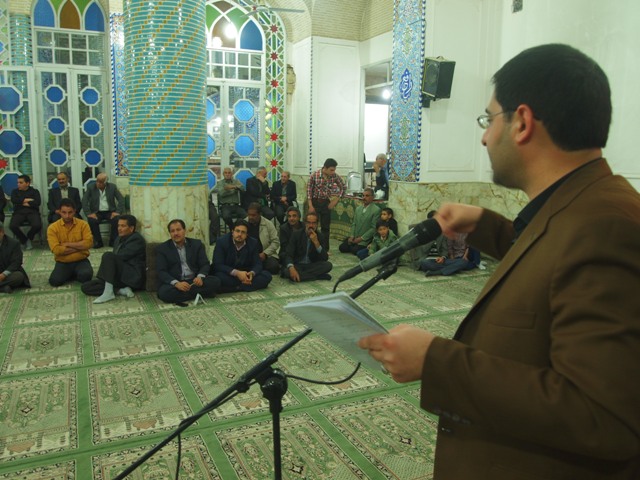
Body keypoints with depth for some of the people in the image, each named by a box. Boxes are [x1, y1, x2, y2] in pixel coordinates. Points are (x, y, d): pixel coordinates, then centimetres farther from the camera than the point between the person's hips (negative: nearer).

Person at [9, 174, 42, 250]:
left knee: (37, 225, -32)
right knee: (12, 226, -30)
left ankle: (29, 238, 4)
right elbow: (13, 200, -1)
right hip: (19, 212, 1)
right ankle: (24, 240, -1)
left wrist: (23, 203, -1)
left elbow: (37, 202, -4)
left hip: (32, 212, -1)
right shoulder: (15, 191, 20)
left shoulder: (34, 191, 14)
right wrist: (27, 200, -4)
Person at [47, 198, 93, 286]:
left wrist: (68, 244, -15)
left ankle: (77, 274, 6)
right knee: (54, 281, -25)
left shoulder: (83, 224, -2)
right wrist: (79, 246, -13)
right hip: (63, 263, 1)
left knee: (86, 275, -31)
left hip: (81, 261, 0)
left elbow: (88, 243, -14)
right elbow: (56, 250, -15)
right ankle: (74, 275, 7)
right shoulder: (52, 228, -5)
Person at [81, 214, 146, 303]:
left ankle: (108, 292, -31)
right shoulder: (118, 240, 20)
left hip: (132, 277, -9)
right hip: (119, 278, 9)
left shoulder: (136, 239, -7)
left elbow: (122, 256, -17)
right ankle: (121, 290, -15)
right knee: (85, 287, -3)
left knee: (108, 255, -28)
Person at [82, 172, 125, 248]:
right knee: (91, 220, -32)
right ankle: (98, 241, -13)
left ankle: (113, 241, -10)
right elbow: (84, 200, -7)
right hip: (97, 212, 0)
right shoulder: (91, 187, -1)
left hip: (110, 211, 0)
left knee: (117, 219, -30)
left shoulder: (112, 187, 1)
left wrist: (118, 212, -15)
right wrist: (89, 213, -19)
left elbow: (121, 199, -2)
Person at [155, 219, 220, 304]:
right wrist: (176, 283, -24)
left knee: (215, 281, -23)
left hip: (194, 281, 1)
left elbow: (205, 264, 5)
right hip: (173, 283, -1)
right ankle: (199, 293, -20)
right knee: (164, 292, -34)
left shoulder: (196, 244, 10)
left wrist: (200, 277, -18)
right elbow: (161, 271, -6)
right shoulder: (162, 248, 3)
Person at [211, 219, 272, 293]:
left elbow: (257, 264, -4)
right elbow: (218, 265, -18)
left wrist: (252, 273, -29)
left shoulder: (253, 243, -3)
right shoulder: (221, 241, -12)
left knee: (267, 275, -20)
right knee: (219, 277, -37)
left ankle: (237, 287, -26)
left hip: (245, 274, 3)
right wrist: (236, 273, -33)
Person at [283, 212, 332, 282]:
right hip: (298, 265, 0)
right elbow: (289, 254, -12)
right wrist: (291, 268, -34)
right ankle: (319, 276, -22)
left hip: (313, 266, 1)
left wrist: (316, 242, -24)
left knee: (328, 265, -26)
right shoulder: (296, 234, -5)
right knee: (287, 272, -34)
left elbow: (325, 258, -11)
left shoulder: (321, 236, -2)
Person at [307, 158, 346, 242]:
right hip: (315, 202, -3)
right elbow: (309, 191, -8)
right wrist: (310, 206, -10)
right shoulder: (314, 175, -15)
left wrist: (335, 201, 2)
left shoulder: (335, 176, -8)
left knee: (326, 227, 7)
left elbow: (343, 188, 6)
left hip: (326, 203, 3)